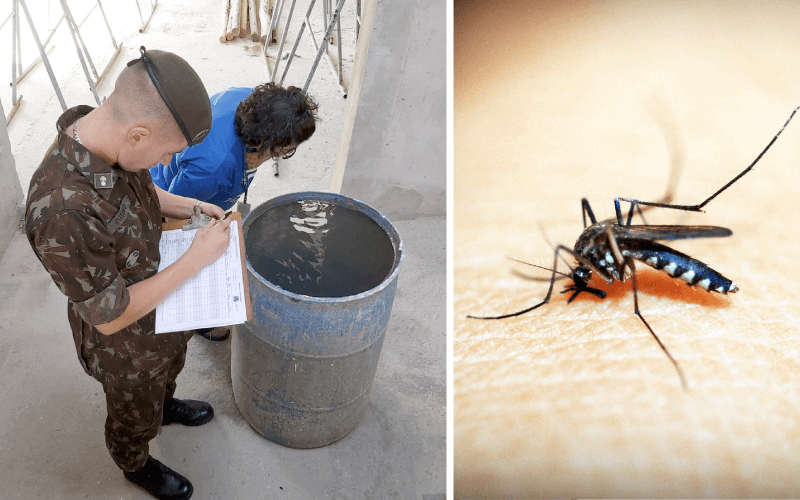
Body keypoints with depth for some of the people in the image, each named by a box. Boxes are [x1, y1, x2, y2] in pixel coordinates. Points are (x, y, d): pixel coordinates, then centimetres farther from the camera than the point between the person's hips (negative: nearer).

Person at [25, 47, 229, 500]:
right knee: (135, 416, 26)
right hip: (126, 346, -7)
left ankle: (165, 405, 69)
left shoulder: (104, 139, -20)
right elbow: (110, 316, -33)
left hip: (165, 309, 7)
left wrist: (189, 206, -11)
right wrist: (195, 260, -32)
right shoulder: (62, 212, -46)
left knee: (170, 365, 37)